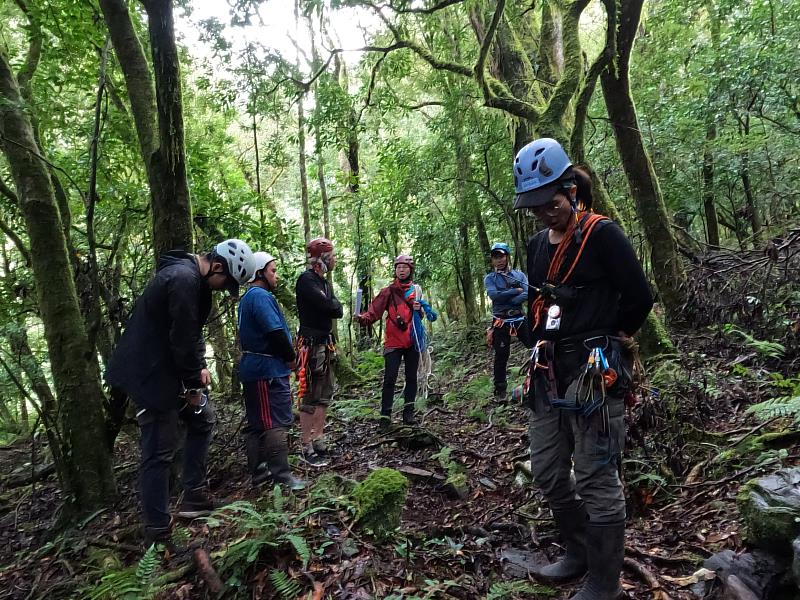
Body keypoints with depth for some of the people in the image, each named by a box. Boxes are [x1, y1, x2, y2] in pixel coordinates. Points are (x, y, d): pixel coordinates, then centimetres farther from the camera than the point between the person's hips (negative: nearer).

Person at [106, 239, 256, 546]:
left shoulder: (194, 277, 8)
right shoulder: (184, 279, -25)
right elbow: (182, 339, -24)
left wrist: (199, 367, 7)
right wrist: (194, 384, -13)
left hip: (168, 367, 11)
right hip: (151, 373, -11)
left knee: (203, 418, 17)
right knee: (159, 451, -4)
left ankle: (194, 497, 24)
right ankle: (157, 534, 8)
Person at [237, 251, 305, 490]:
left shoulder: (247, 297, 17)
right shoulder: (261, 296, -15)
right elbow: (276, 331, -23)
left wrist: (285, 357, 15)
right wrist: (290, 358, -8)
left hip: (252, 367, 11)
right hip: (269, 368, -11)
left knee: (256, 423, 14)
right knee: (277, 422, -6)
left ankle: (258, 472, 22)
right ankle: (281, 475, -3)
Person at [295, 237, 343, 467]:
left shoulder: (324, 282, 17)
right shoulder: (306, 280, -13)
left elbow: (338, 311, 11)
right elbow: (329, 307, -21)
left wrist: (330, 306, -7)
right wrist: (334, 304, -1)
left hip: (326, 343, 10)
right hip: (311, 344, -10)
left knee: (325, 396, 13)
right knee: (310, 397, -5)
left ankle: (319, 441, 21)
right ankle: (307, 449, 1)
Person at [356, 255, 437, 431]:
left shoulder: (416, 289, 9)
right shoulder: (389, 291, -2)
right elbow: (374, 312, -12)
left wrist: (419, 309, -3)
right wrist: (362, 318, -32)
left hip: (412, 341, 4)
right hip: (393, 342, -4)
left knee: (411, 377, 10)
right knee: (390, 379, -7)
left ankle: (408, 413, 20)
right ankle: (385, 416, -2)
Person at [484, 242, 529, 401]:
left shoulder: (519, 274, 8)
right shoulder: (489, 278, 2)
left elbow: (527, 294, -8)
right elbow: (494, 295, -17)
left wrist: (507, 301, -19)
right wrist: (516, 290, -13)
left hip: (520, 318, 2)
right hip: (501, 321, -2)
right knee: (501, 356, 0)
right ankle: (500, 390, 12)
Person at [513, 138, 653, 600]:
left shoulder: (603, 234, -9)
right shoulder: (538, 245, 13)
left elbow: (639, 298, -9)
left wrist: (607, 344, 1)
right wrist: (542, 349, 14)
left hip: (594, 374, -8)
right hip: (549, 374, 8)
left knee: (597, 480, 0)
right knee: (548, 473, 15)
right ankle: (578, 555, 36)